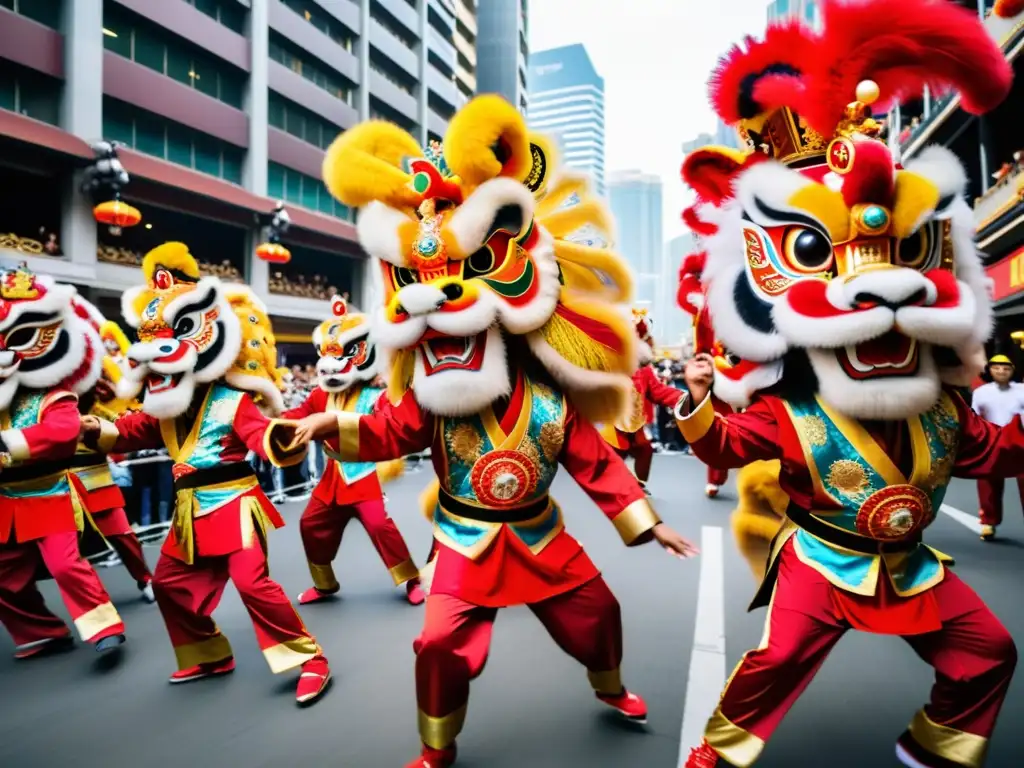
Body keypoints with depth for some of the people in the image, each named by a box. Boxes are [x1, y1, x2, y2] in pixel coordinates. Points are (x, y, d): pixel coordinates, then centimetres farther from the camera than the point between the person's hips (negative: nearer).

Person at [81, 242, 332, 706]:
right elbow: (135, 431, 16)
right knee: (169, 581, 20)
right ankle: (209, 656, 38)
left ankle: (309, 658, -2)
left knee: (252, 582, -15)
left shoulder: (233, 401, -16)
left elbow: (263, 441, -27)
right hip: (191, 509, 9)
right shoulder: (164, 405, 7)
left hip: (234, 502, -9)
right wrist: (99, 431, -3)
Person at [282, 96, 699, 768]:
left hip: (540, 535, 2)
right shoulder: (428, 397, -13)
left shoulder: (551, 398, -14)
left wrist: (646, 523, -7)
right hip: (466, 542, -1)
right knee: (442, 645, -4)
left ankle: (611, 688, 50)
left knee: (595, 614, 15)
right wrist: (335, 424, -27)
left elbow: (597, 464, -8)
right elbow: (386, 435, -8)